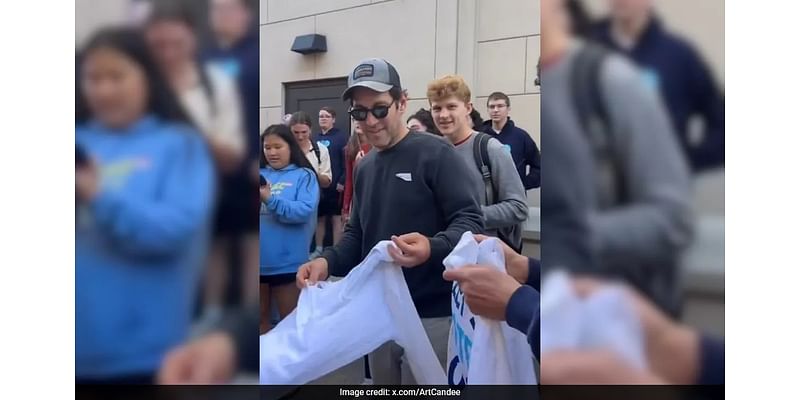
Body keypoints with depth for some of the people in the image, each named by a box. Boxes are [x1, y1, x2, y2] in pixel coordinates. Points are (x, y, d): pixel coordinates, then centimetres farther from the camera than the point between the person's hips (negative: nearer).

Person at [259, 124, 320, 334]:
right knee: (260, 318, 19)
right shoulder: (259, 174, 7)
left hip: (287, 263, -4)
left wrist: (271, 200, -26)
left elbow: (305, 211, -18)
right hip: (259, 261, 4)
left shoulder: (304, 176, -5)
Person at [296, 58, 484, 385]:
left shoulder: (436, 154, -10)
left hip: (431, 317, -7)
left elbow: (470, 220, -17)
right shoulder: (365, 167, 13)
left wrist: (432, 248, -36)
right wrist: (328, 261, -4)